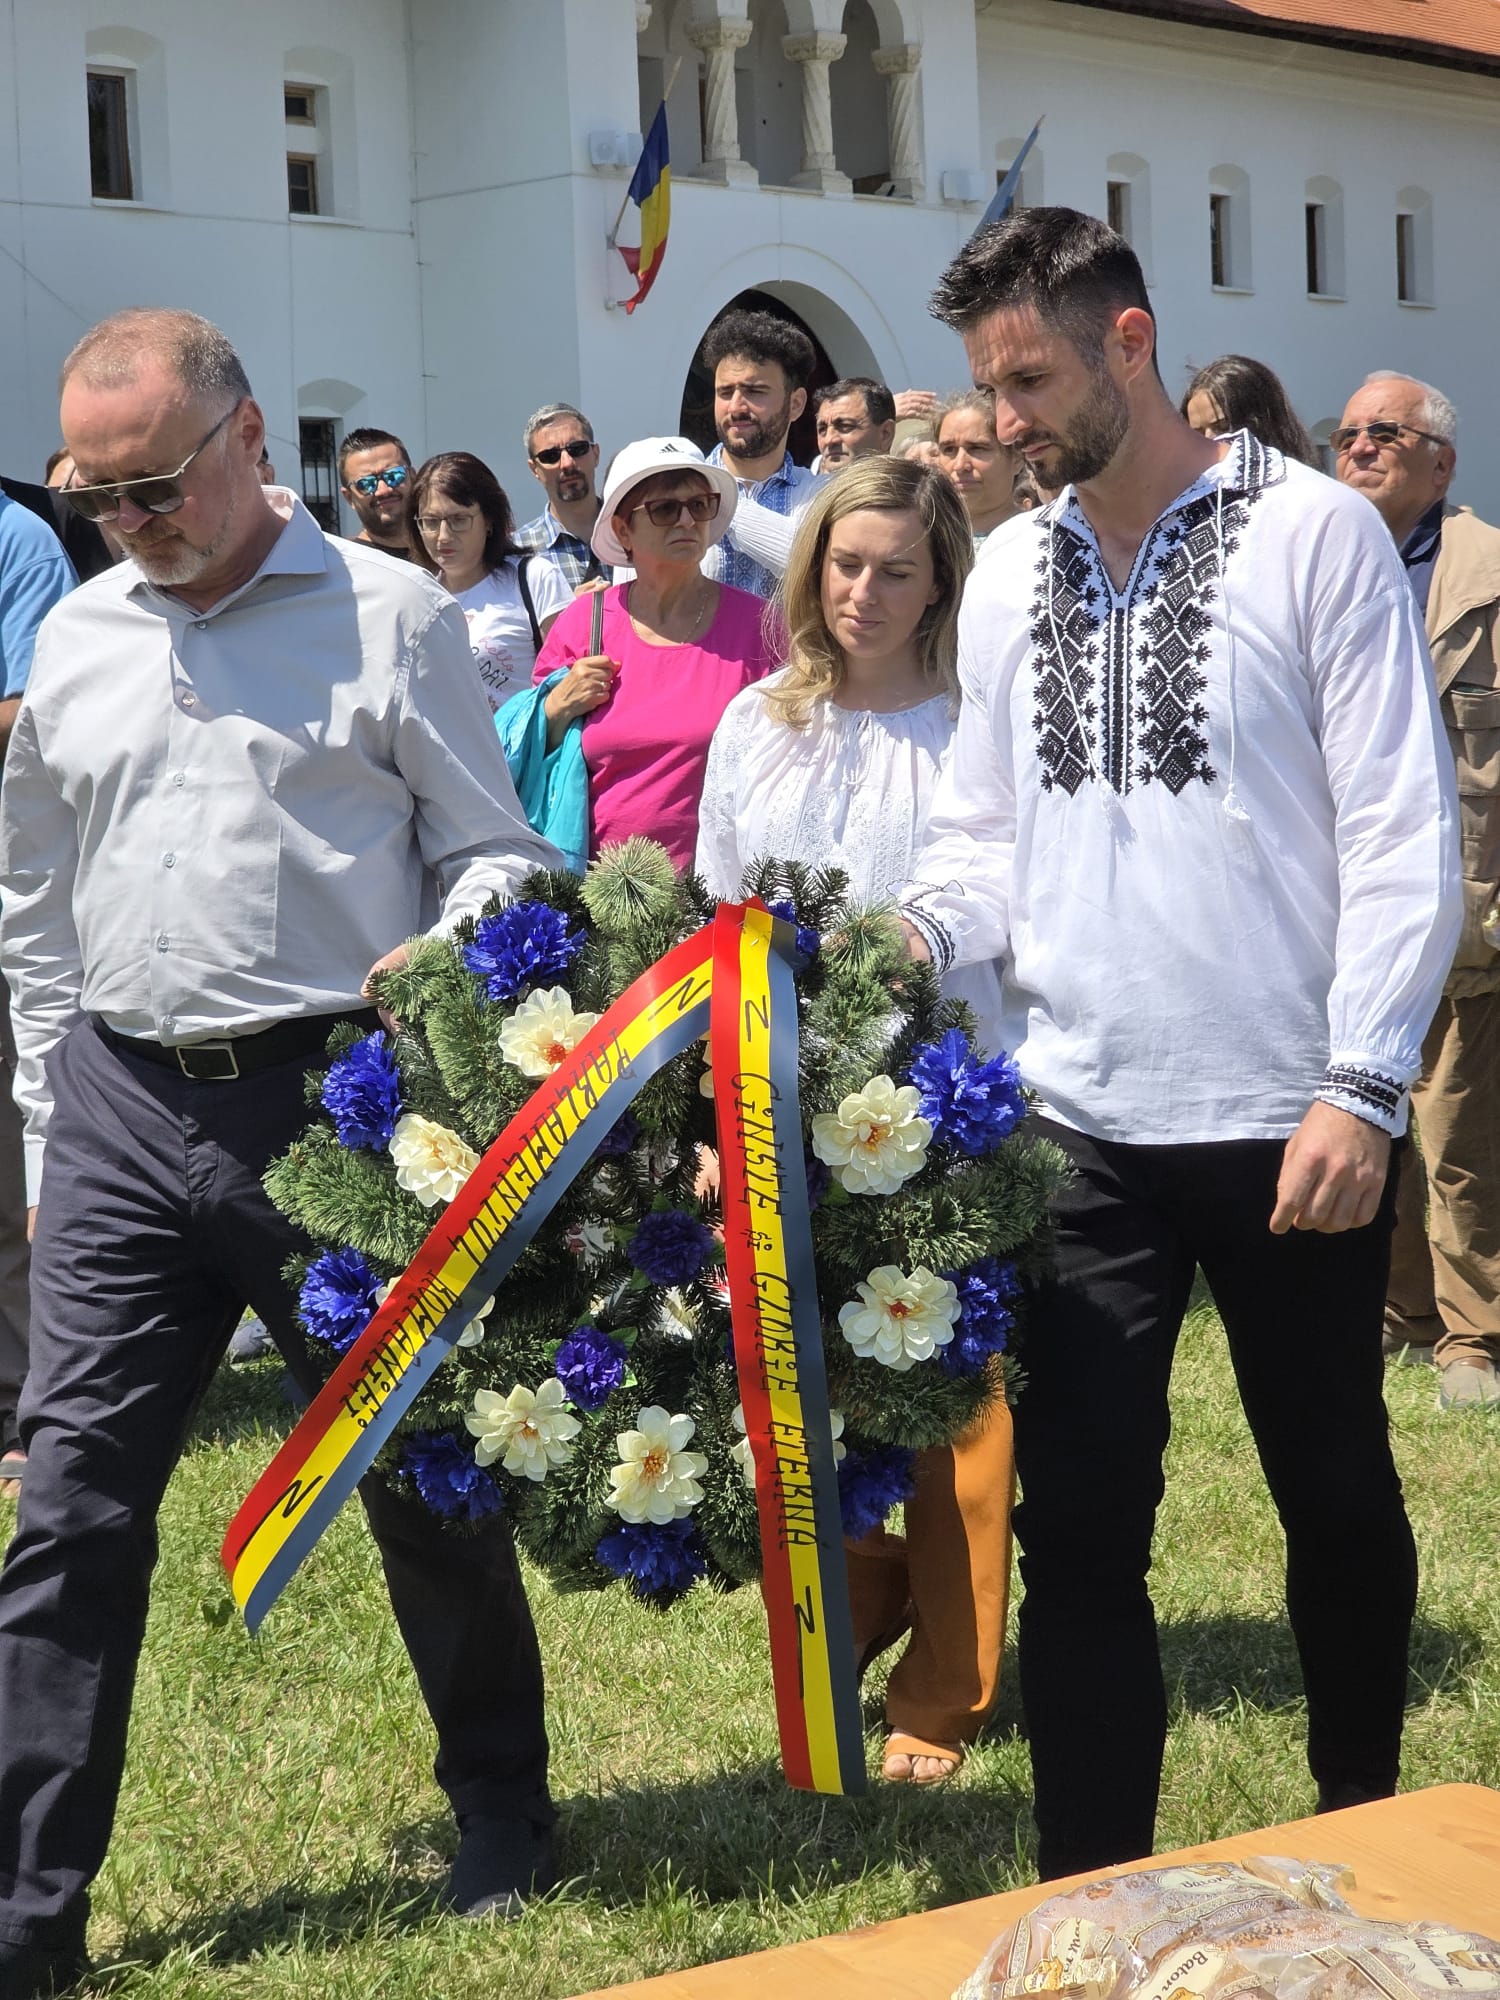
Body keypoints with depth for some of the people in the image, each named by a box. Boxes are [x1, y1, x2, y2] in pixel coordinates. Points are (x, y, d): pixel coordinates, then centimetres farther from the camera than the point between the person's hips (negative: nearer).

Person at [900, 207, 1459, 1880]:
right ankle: (1092, 1896, 13)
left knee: (1336, 1492, 13)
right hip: (1078, 1130, 4)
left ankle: (1366, 1827, 34)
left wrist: (1363, 1083, -14)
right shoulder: (1006, 577, 10)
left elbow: (1403, 828, -8)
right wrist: (920, 930, -7)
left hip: (1288, 1124, -3)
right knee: (1077, 1523, 2)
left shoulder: (1313, 534, -5)